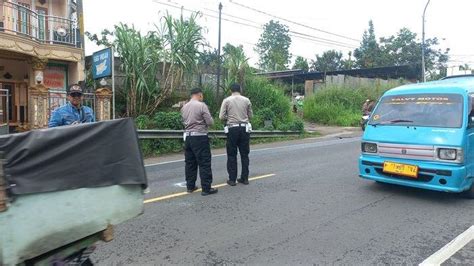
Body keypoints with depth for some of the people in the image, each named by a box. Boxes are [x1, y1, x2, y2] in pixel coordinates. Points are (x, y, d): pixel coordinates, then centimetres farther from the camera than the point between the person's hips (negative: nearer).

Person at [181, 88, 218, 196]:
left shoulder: (184, 107, 8)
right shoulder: (202, 105, -10)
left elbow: (184, 122, 13)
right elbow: (210, 122, -11)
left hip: (187, 136, 7)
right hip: (200, 137, -6)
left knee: (190, 162, 13)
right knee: (204, 163, -1)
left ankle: (190, 186, 20)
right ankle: (206, 188, 2)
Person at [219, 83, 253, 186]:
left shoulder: (226, 100, -2)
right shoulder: (246, 100, 4)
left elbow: (221, 117, -5)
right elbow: (250, 115, 8)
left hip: (232, 129, -2)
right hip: (244, 128, 2)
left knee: (232, 155, 6)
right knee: (244, 154, 11)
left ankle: (232, 179, 8)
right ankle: (244, 178, 16)